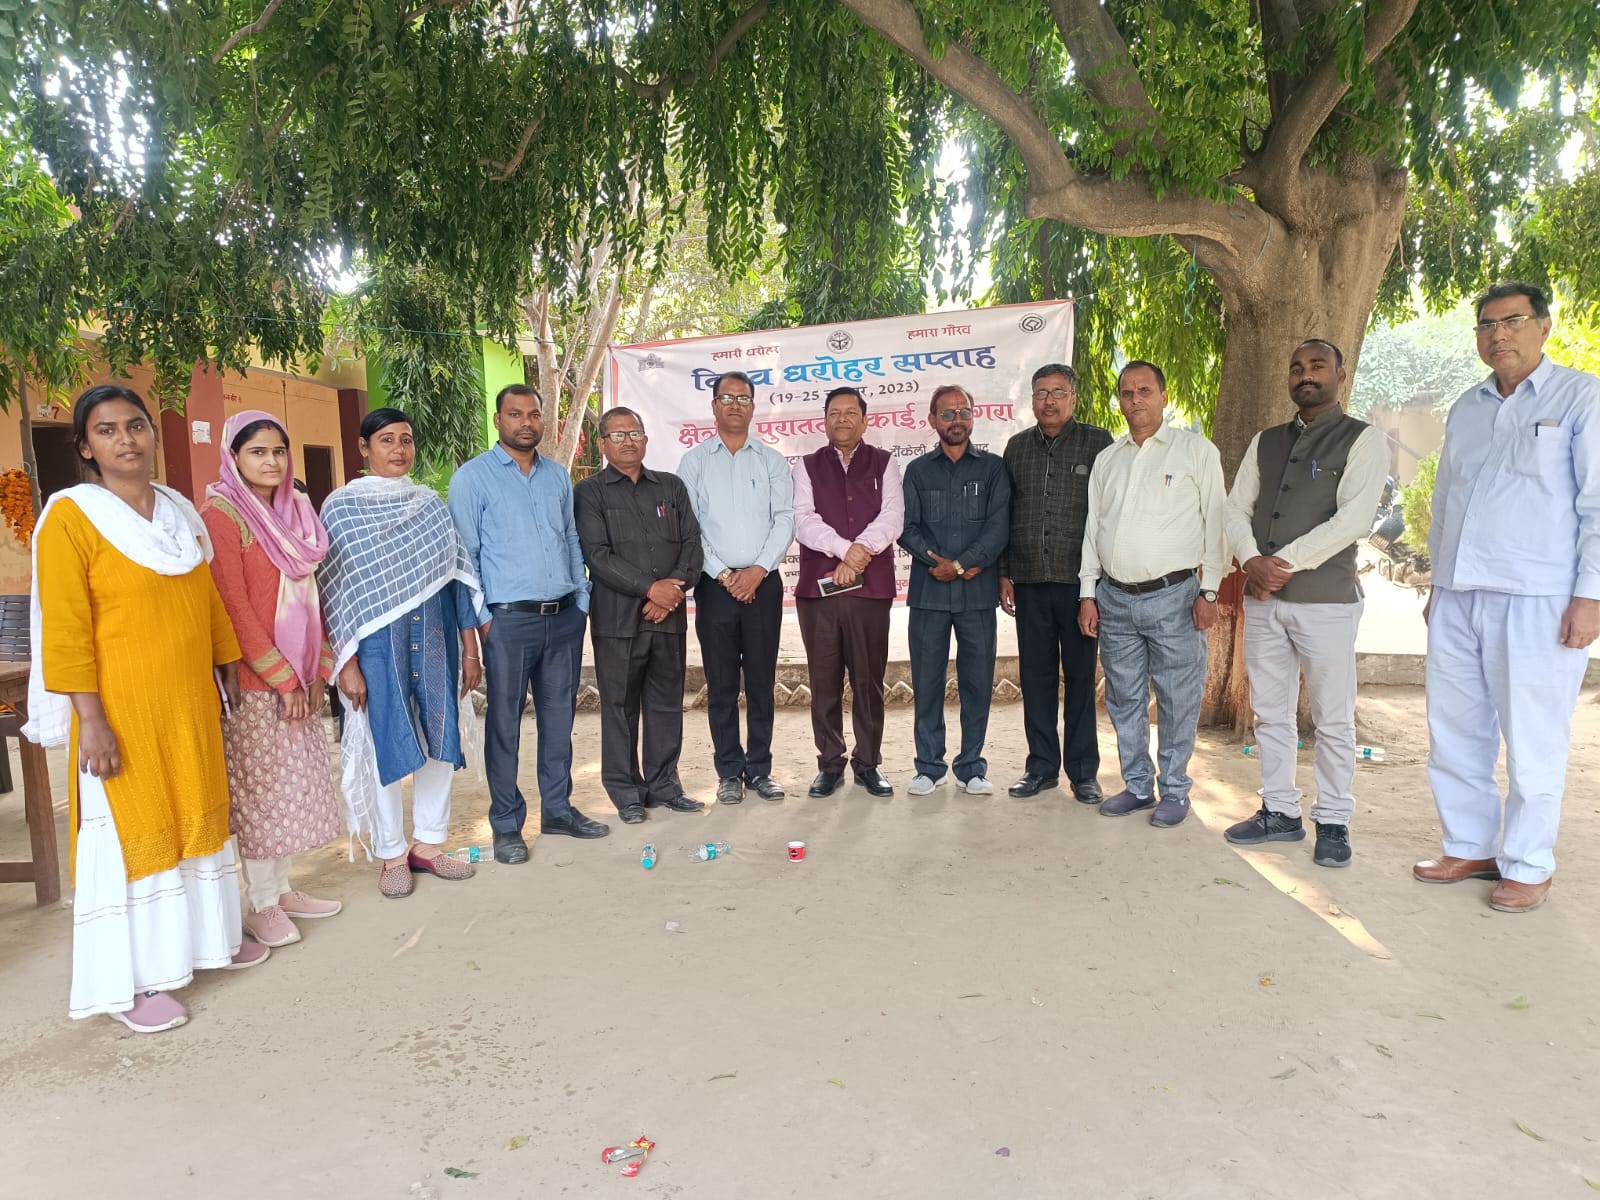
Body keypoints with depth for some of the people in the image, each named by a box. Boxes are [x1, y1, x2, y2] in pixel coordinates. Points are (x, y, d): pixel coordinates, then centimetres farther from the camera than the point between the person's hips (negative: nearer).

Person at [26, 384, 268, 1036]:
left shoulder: (181, 510, 8)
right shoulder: (71, 515, -10)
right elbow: (64, 628, -14)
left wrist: (230, 674, 15)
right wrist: (90, 720, -18)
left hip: (191, 702, 6)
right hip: (122, 709, -6)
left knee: (197, 815, 15)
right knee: (129, 831, 2)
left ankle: (204, 935, 32)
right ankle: (131, 980, 15)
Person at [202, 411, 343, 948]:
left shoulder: (292, 511, 12)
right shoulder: (221, 515, -10)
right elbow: (234, 609, -15)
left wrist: (317, 668, 5)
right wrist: (282, 678, -15)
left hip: (298, 677, 7)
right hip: (254, 682, -7)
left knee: (295, 783, 13)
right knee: (260, 789, 2)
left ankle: (281, 886, 26)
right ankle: (260, 904, 15)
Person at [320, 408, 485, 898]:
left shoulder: (430, 503, 9)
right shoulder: (342, 506, -2)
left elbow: (457, 577, 10)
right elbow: (333, 591, -5)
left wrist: (469, 647, 8)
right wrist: (346, 663, -11)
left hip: (435, 640, 4)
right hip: (377, 644, -4)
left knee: (441, 740, 8)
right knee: (388, 745, 3)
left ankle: (428, 844, 24)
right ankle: (392, 855, 19)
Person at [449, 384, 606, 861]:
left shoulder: (558, 476, 13)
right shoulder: (472, 477, -2)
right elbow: (464, 553, -4)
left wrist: (583, 600, 10)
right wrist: (480, 617, -9)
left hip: (564, 616, 5)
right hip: (509, 620, -5)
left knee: (559, 717, 12)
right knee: (504, 723, 2)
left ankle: (557, 809, 26)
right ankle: (506, 826, 14)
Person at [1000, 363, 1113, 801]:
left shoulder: (1098, 443, 1)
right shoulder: (1017, 446, 11)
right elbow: (1004, 515, 12)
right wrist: (1004, 574, 7)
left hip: (1079, 581, -3)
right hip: (1030, 582, 3)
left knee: (1080, 676, 5)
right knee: (1035, 676, 8)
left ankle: (1083, 770, 16)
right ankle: (1042, 765, 19)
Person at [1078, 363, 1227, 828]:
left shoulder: (1197, 450, 1)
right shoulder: (1107, 459, 14)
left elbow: (1215, 522, -2)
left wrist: (1208, 591, -8)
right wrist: (1088, 593, 9)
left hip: (1173, 597, -4)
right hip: (1115, 598, 5)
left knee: (1177, 700, 1)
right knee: (1124, 699, 10)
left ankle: (1175, 790, 16)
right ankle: (1137, 786, 23)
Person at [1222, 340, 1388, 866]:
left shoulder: (1363, 440, 0)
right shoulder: (1265, 442, 15)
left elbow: (1353, 518, -12)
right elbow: (1237, 507, 9)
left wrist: (1286, 562, -15)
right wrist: (1252, 561, -9)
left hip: (1325, 599, -5)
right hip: (1262, 597, 5)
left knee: (1333, 719, 2)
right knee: (1270, 713, 10)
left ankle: (1333, 823, 14)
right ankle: (1279, 812, 22)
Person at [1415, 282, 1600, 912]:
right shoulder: (1466, 408, 16)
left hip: (1537, 603, -6)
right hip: (1458, 601, 6)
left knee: (1532, 744, 1)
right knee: (1453, 735, 11)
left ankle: (1527, 866, 15)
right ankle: (1469, 847, 25)